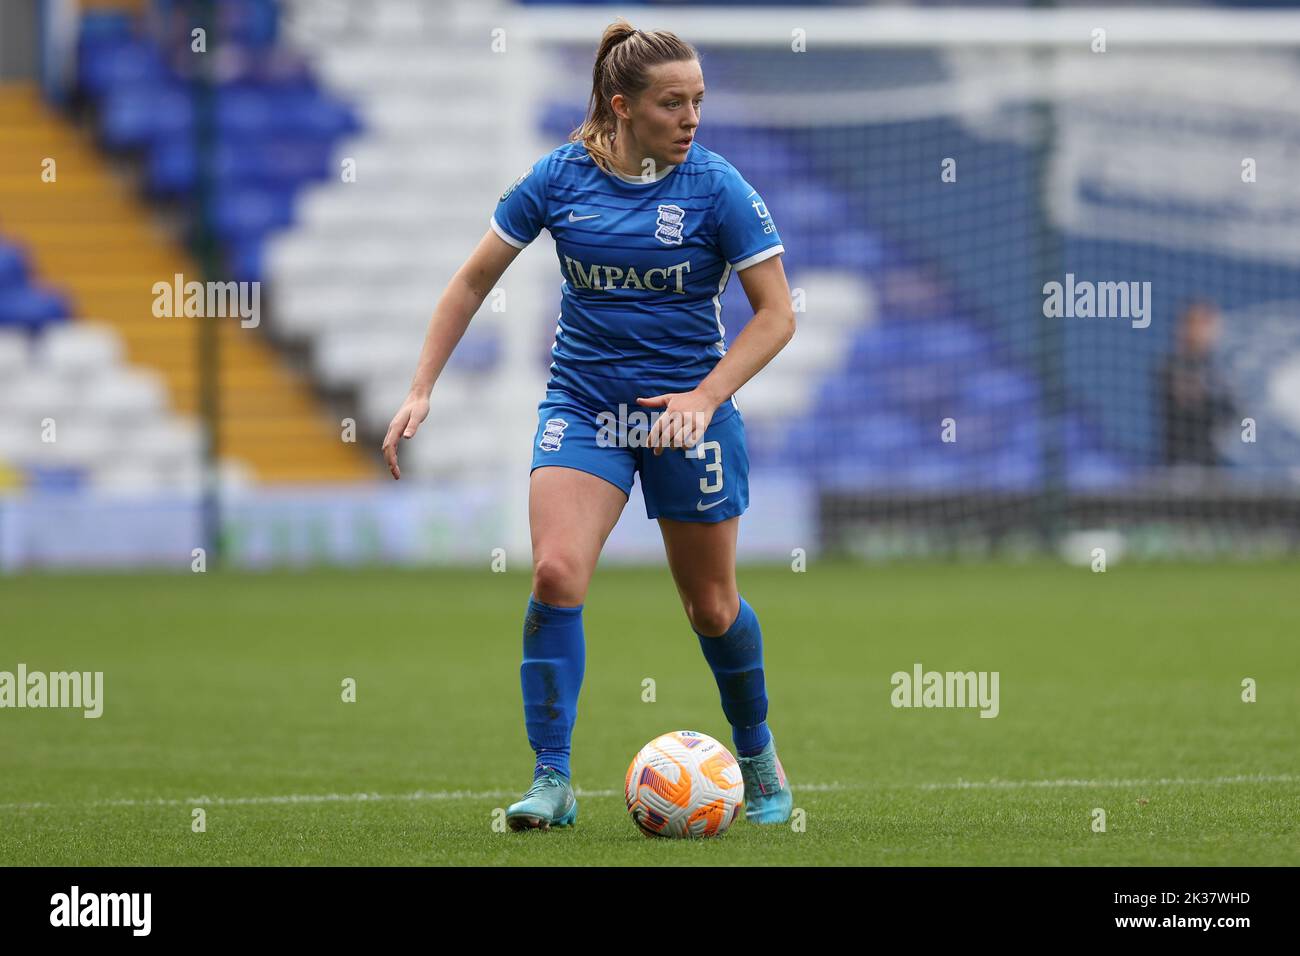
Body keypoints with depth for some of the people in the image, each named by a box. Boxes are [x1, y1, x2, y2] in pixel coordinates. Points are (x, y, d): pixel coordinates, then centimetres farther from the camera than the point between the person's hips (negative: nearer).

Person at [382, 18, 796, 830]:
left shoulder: (715, 186, -10)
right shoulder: (560, 177, -5)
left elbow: (776, 314, -7)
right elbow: (474, 280, 6)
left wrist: (706, 396, -19)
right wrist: (422, 390, 0)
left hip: (687, 409, -1)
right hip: (584, 404, 1)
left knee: (711, 606, 9)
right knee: (556, 573, -19)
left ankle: (759, 757, 35)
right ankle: (552, 781, -14)